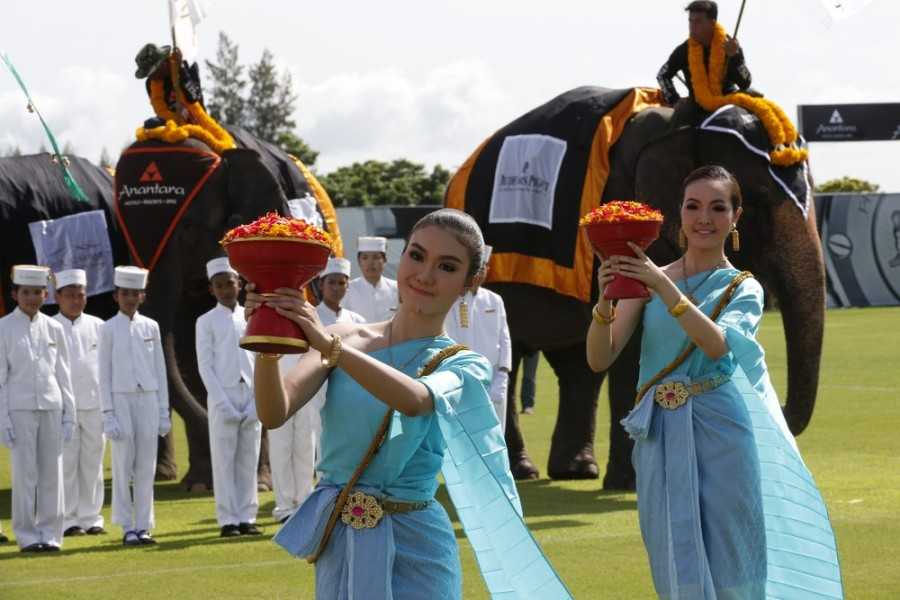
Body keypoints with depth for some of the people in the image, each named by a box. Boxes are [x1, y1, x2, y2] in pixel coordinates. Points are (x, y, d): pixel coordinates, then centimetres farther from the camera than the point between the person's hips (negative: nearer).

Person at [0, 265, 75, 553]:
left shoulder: (54, 329, 9)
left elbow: (63, 375, 12)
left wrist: (69, 414, 7)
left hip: (51, 407, 3)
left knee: (52, 473, 3)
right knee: (25, 474, -3)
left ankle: (50, 534, 9)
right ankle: (27, 536, 3)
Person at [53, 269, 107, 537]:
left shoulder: (97, 326, 9)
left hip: (94, 404, 3)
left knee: (92, 463, 5)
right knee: (66, 464, -3)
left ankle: (91, 518, 11)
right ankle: (68, 521, 2)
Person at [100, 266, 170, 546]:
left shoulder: (151, 327, 8)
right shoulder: (109, 329, 1)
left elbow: (160, 369, 11)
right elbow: (104, 374, 0)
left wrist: (163, 410, 7)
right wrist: (108, 413, -6)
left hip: (148, 398, 2)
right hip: (121, 399, -2)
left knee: (146, 468, 3)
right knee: (123, 466, -2)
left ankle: (143, 526, 7)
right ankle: (127, 527, 3)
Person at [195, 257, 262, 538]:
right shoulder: (207, 322, 4)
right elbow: (205, 366, -1)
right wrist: (224, 404, -10)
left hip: (252, 396, 3)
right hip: (222, 396, -3)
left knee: (249, 460, 3)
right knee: (224, 460, -3)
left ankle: (247, 517, 7)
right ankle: (228, 520, -2)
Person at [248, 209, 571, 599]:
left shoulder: (464, 366, -2)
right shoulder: (345, 340, 3)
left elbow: (415, 400, -25)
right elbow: (275, 413, -9)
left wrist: (330, 346, -34)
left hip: (412, 552, -2)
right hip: (338, 547, 2)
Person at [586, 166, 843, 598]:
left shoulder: (744, 290, 6)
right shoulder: (647, 279, 8)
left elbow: (718, 344, -16)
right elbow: (599, 359, 1)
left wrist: (667, 289, -27)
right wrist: (605, 301, -17)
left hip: (723, 436, -1)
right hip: (664, 441, 1)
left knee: (730, 565, -1)